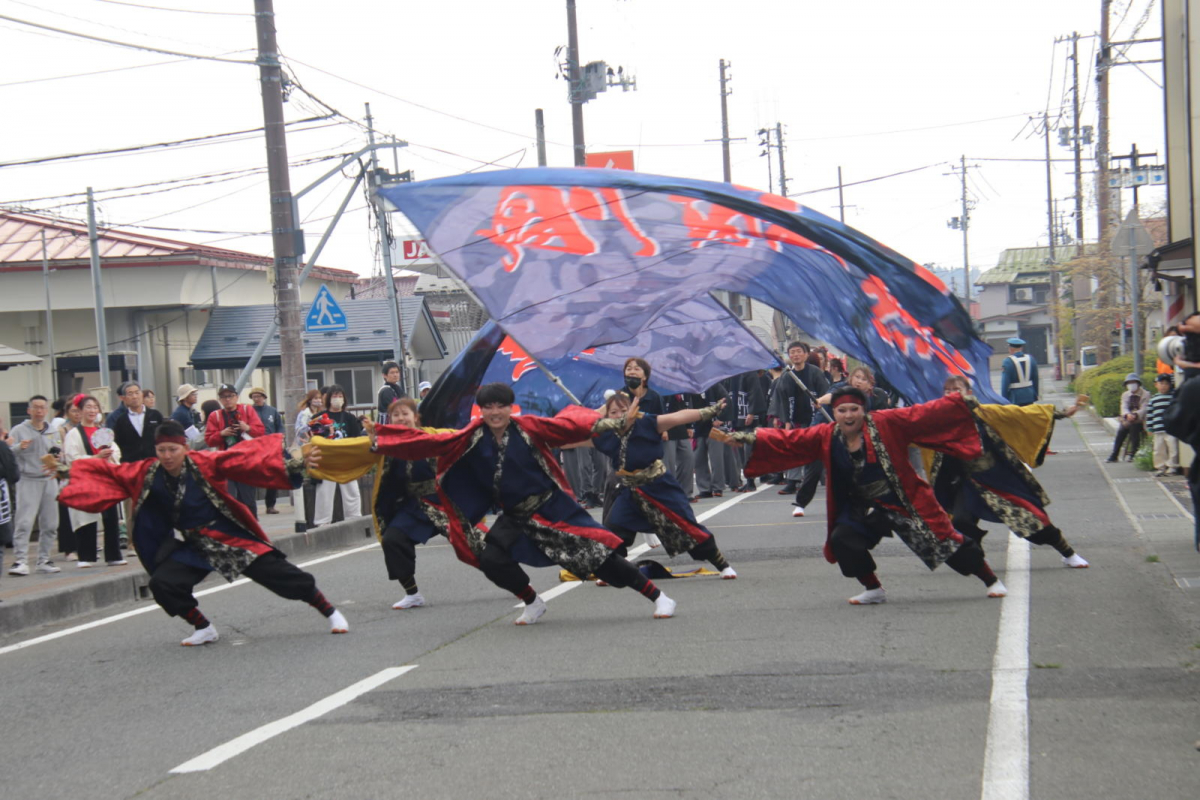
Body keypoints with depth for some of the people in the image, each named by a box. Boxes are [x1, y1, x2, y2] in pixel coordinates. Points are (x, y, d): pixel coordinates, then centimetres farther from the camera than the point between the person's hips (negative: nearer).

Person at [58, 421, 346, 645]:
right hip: (192, 546, 4)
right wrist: (68, 472, -5)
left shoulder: (205, 463, -19)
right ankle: (204, 629, 7)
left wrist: (296, 465, -34)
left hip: (230, 537, -4)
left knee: (281, 575, -7)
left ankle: (331, 613, 14)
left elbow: (247, 460, -26)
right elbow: (106, 471, 2)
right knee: (162, 584, -15)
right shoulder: (146, 473, -7)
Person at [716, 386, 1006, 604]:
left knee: (943, 541, -3)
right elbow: (788, 440, -3)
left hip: (904, 503, -4)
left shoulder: (887, 423, -14)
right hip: (863, 508, 4)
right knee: (843, 540, -15)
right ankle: (874, 590, 7)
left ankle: (992, 581, 17)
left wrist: (962, 402, -23)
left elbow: (924, 415, -17)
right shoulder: (826, 437, -3)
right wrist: (751, 438, -10)